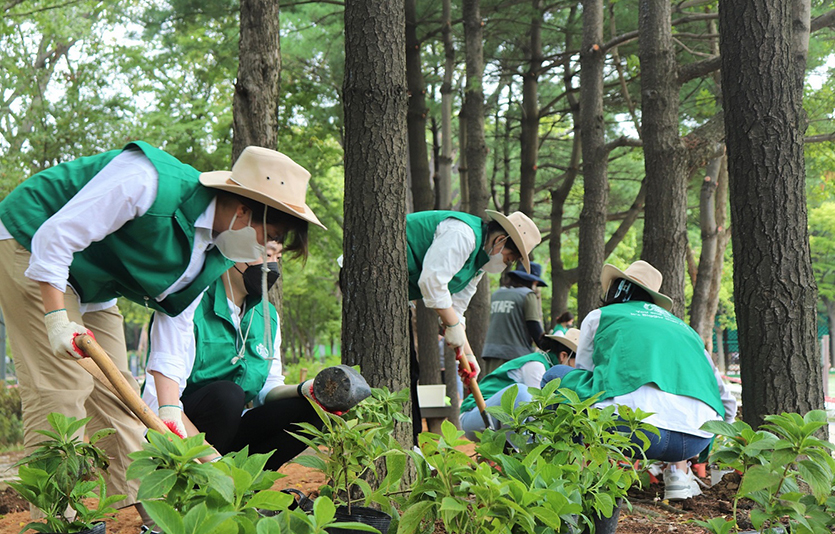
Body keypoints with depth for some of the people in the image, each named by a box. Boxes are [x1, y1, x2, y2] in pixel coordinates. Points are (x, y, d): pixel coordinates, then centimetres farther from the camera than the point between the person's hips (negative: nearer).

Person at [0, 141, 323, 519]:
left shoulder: (216, 253, -6)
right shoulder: (150, 184, -33)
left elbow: (175, 318, -1)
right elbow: (55, 235, -30)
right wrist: (57, 321, -31)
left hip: (90, 287, 8)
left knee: (115, 392, 7)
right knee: (61, 388, -16)